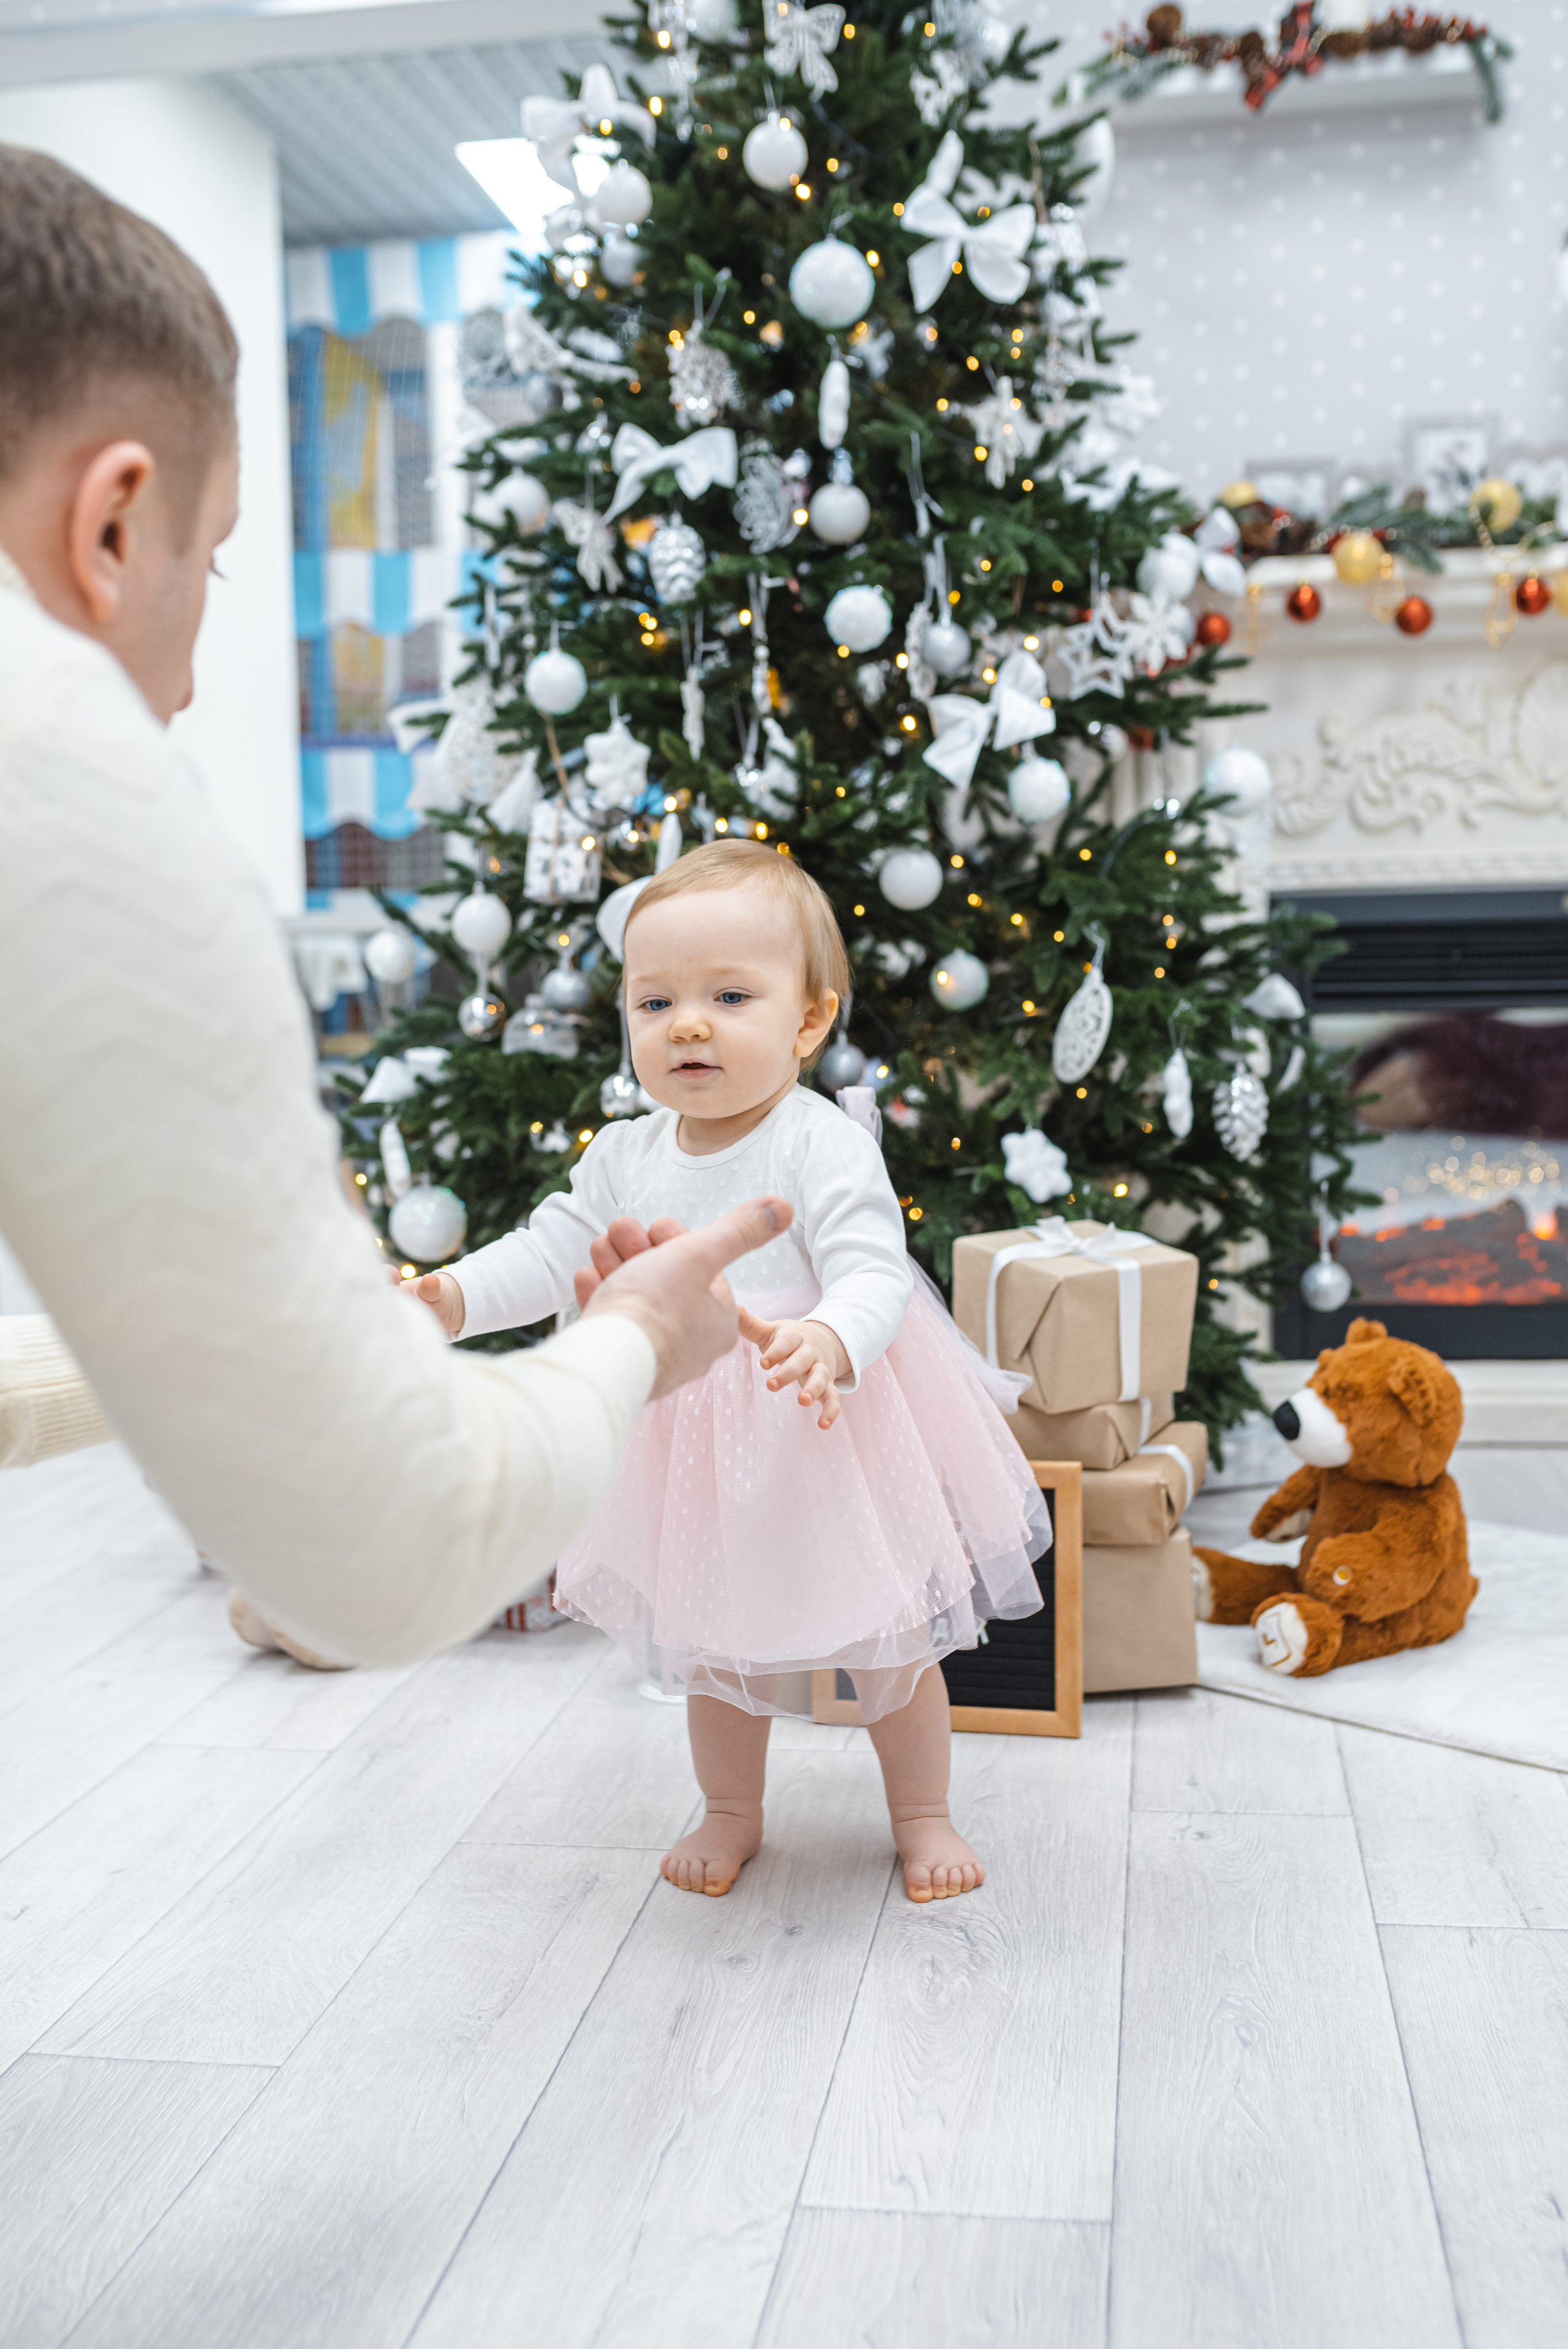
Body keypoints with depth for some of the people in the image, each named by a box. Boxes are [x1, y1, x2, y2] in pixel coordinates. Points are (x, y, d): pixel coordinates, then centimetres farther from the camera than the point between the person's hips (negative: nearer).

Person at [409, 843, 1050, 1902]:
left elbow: (874, 1273, -27)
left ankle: (923, 1815, 36)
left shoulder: (824, 1144, -20)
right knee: (710, 1646, 20)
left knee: (887, 1642, 13)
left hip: (827, 1430, -4)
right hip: (689, 1440, 5)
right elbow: (554, 1250, 5)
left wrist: (829, 1342, -48)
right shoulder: (624, 1157, -3)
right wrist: (455, 1293, -10)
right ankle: (731, 1815, 43)